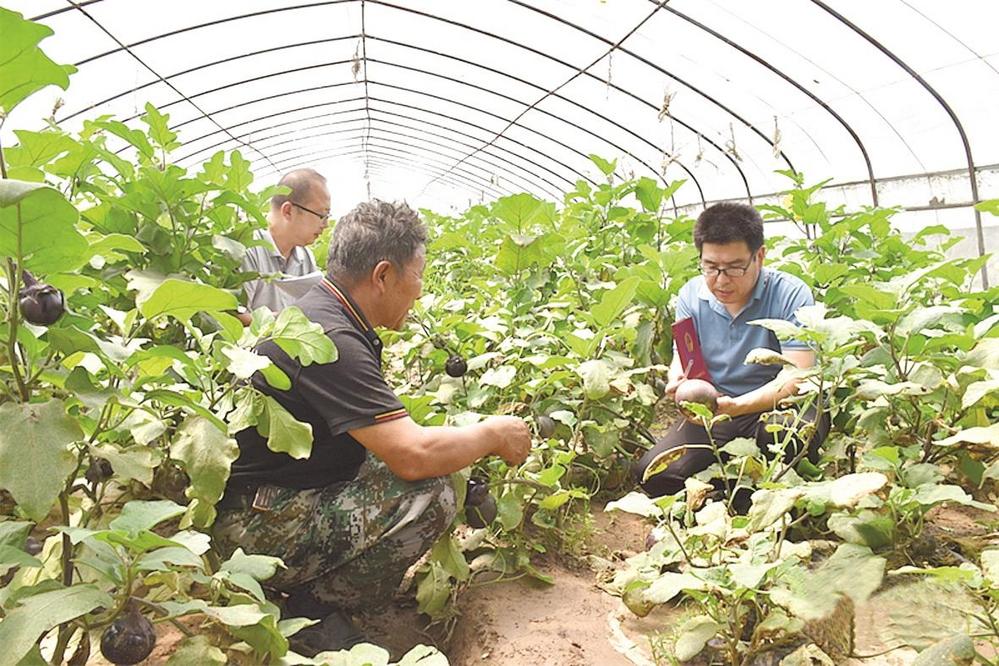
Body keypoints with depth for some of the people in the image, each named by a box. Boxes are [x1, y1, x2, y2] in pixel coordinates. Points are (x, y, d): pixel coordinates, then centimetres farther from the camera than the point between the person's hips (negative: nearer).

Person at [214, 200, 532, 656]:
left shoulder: (320, 314, 6)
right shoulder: (328, 339, -26)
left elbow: (393, 434, 15)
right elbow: (414, 455, -30)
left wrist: (473, 438, 8)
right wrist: (493, 434, -13)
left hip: (281, 497, 10)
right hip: (255, 527, -10)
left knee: (440, 462, 9)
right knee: (431, 495, -25)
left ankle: (314, 594, 10)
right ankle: (312, 613, -4)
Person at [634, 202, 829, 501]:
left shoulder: (791, 294, -13)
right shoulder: (691, 295, 1)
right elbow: (682, 359, 3)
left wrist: (736, 406, -36)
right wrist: (678, 382, -24)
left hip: (780, 408, -3)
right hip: (713, 409, 3)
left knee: (788, 432, -39)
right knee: (651, 473, -19)